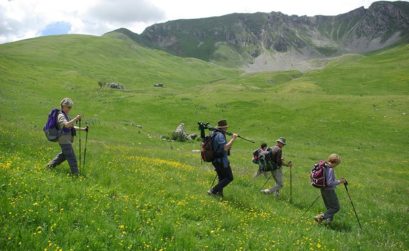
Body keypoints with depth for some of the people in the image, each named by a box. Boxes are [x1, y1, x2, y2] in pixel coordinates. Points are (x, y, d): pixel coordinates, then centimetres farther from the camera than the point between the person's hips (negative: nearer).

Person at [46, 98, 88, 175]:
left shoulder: (66, 116, 18)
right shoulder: (61, 116, -14)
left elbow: (72, 127, 19)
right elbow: (66, 125, -34)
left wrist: (82, 129, 9)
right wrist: (76, 118, -43)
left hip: (67, 140, 11)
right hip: (64, 140, -11)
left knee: (64, 154, 25)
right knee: (71, 157, -9)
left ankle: (50, 165, 36)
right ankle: (75, 173, -5)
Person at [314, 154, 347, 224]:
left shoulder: (324, 167, 4)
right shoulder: (330, 169, -24)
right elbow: (329, 183, -27)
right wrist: (339, 181, -17)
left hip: (323, 190, 9)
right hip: (329, 191, -9)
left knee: (329, 207, 21)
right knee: (336, 207, 3)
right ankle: (321, 217, -4)